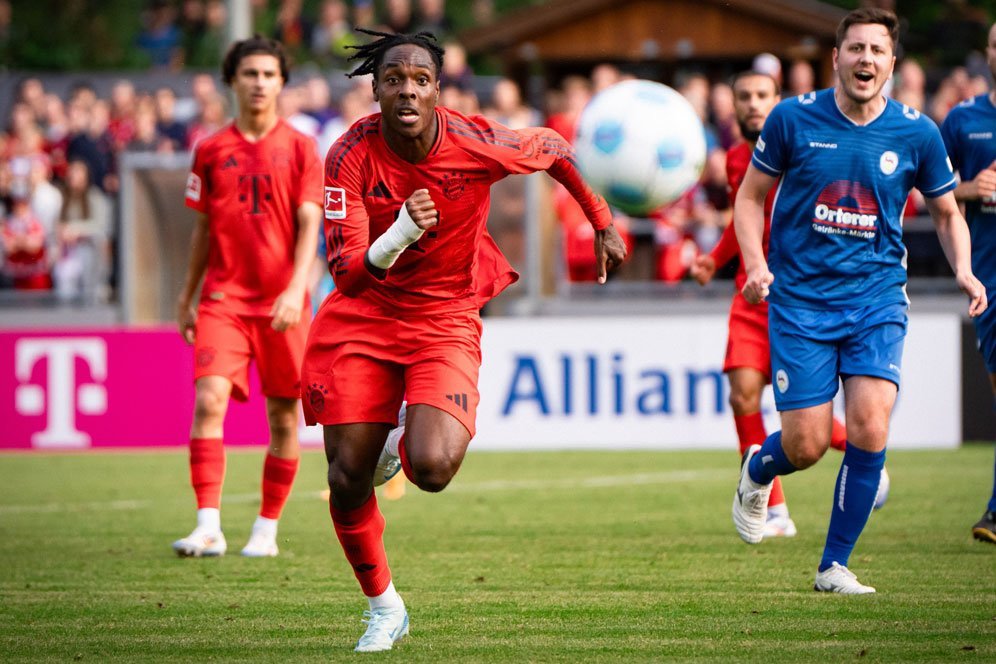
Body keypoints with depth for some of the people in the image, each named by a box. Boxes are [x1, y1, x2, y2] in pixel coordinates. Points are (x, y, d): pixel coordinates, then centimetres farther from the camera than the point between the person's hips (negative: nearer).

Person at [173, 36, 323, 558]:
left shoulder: (300, 149, 2)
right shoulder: (211, 150, 8)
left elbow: (308, 225, -5)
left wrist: (295, 289, -19)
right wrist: (186, 299, 18)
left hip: (282, 304, -1)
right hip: (223, 297, 1)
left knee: (283, 416, 4)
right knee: (208, 400, -15)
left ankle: (266, 529, 16)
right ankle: (208, 528, -18)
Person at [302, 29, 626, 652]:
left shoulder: (477, 143, -19)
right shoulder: (352, 156, -19)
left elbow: (553, 148, 4)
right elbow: (346, 274, -25)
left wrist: (603, 224, 12)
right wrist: (401, 235, -44)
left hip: (445, 320, -1)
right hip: (363, 316, 1)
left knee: (432, 468, -23)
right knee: (347, 478, -2)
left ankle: (404, 442, 17)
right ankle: (384, 607, 23)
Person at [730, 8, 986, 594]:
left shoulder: (916, 133, -1)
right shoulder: (793, 118, -5)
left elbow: (947, 215, 12)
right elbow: (750, 197, 6)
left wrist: (964, 271, -6)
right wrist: (755, 263, -11)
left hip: (878, 297, 1)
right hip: (801, 298, -1)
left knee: (870, 426, -17)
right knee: (807, 445, -5)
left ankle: (835, 565, 0)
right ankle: (757, 473, 34)